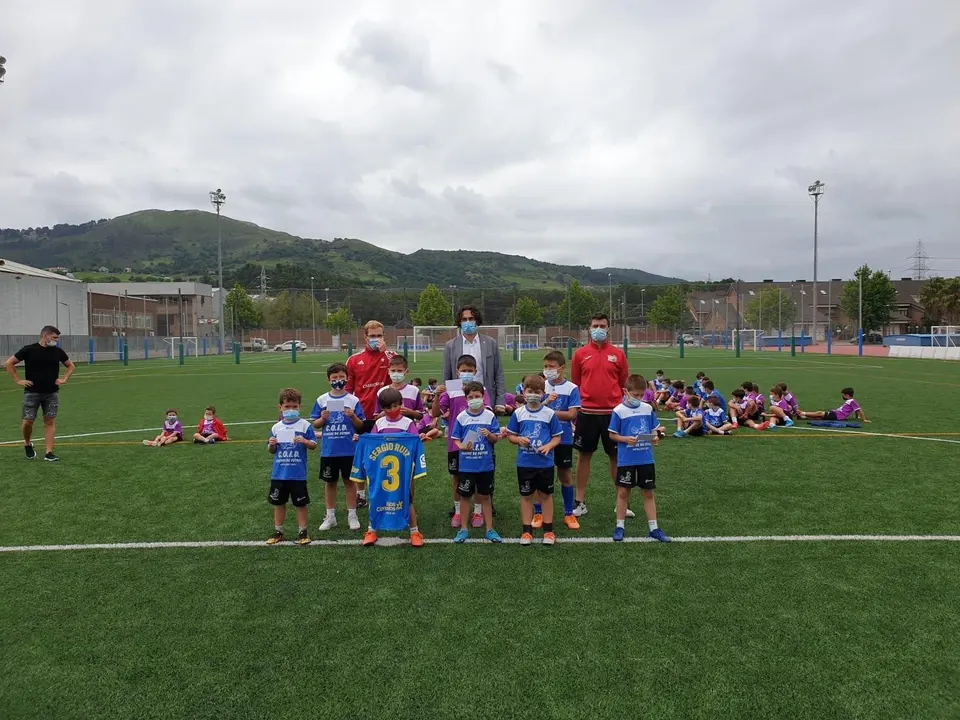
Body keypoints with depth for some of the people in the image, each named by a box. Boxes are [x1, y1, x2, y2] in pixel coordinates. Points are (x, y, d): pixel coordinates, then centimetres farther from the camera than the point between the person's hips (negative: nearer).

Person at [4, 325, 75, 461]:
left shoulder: (58, 352, 4)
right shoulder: (29, 350, -6)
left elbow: (71, 366, 19)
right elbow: (9, 363, 1)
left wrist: (64, 379, 5)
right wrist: (18, 380, -4)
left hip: (52, 393, 3)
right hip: (32, 392, -2)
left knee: (50, 421, -1)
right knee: (28, 421, -2)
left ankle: (48, 453, 1)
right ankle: (27, 444, 28)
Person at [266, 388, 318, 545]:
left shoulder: (305, 425, -6)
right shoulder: (276, 427, 5)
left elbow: (313, 445, -5)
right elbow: (272, 451, 12)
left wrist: (304, 441, -24)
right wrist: (271, 445, -9)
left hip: (298, 474, -4)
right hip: (278, 474, 4)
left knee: (301, 503, 5)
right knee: (278, 503, 13)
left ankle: (304, 532, 17)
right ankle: (278, 532, 27)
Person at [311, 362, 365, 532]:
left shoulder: (353, 400, -3)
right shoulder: (322, 400, 1)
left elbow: (360, 426, -1)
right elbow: (315, 424, 5)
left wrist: (353, 416, -19)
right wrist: (322, 419, -15)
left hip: (349, 450, -1)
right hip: (328, 450, 2)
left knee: (349, 481, 9)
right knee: (329, 482, 12)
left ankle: (352, 515, 20)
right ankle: (330, 516, 24)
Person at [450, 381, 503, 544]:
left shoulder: (490, 416, -4)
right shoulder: (461, 417, -4)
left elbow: (496, 439, 0)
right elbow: (456, 439, 0)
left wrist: (489, 435, -20)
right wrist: (461, 446, -20)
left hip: (486, 465, 0)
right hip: (466, 465, 0)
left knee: (485, 496, 11)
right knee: (465, 496, 11)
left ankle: (490, 529, 22)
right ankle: (463, 529, 24)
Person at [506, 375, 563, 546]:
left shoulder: (549, 413, -5)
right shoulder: (518, 413, -2)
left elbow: (557, 437, 0)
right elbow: (510, 435, 5)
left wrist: (548, 446, -18)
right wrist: (519, 439, -15)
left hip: (545, 463, -1)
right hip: (524, 463, 1)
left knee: (546, 495, 11)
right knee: (526, 495, 10)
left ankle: (548, 530, 23)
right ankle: (527, 530, 21)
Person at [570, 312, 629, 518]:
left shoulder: (618, 354, 4)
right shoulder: (580, 354, 3)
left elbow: (625, 384, 7)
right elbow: (574, 383, 6)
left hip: (612, 412, 0)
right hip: (587, 413, 0)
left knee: (616, 456, 7)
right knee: (584, 455, 7)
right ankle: (581, 502, 17)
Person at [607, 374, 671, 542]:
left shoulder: (648, 408, 3)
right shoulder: (619, 411, -8)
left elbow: (653, 430, 11)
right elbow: (612, 435, -4)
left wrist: (654, 438, -10)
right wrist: (626, 439, -20)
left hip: (646, 459, 3)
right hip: (626, 460, -3)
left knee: (648, 492, 11)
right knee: (623, 492, 7)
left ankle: (653, 528, 19)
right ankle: (620, 526, 19)